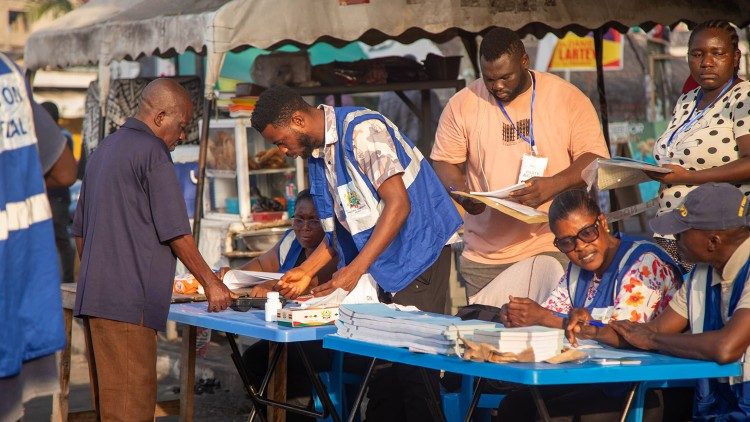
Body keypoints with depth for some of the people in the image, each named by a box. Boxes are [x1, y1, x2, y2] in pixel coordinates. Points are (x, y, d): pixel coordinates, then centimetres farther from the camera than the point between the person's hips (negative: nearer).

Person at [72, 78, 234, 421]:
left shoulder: (103, 150, 20)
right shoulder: (152, 152, -7)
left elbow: (80, 229, 24)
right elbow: (176, 234, -8)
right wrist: (211, 283, 1)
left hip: (92, 298, 9)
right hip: (127, 302, -9)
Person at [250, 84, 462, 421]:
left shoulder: (362, 130, -17)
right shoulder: (316, 155, 11)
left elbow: (398, 203, -23)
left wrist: (355, 270, -25)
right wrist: (307, 270, 5)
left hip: (418, 251, -8)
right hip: (375, 262, 8)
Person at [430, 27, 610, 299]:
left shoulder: (568, 98, 0)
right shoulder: (463, 104, 5)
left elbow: (596, 159, -2)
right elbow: (444, 161, 10)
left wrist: (553, 185, -20)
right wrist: (461, 193, -11)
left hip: (554, 247, -1)